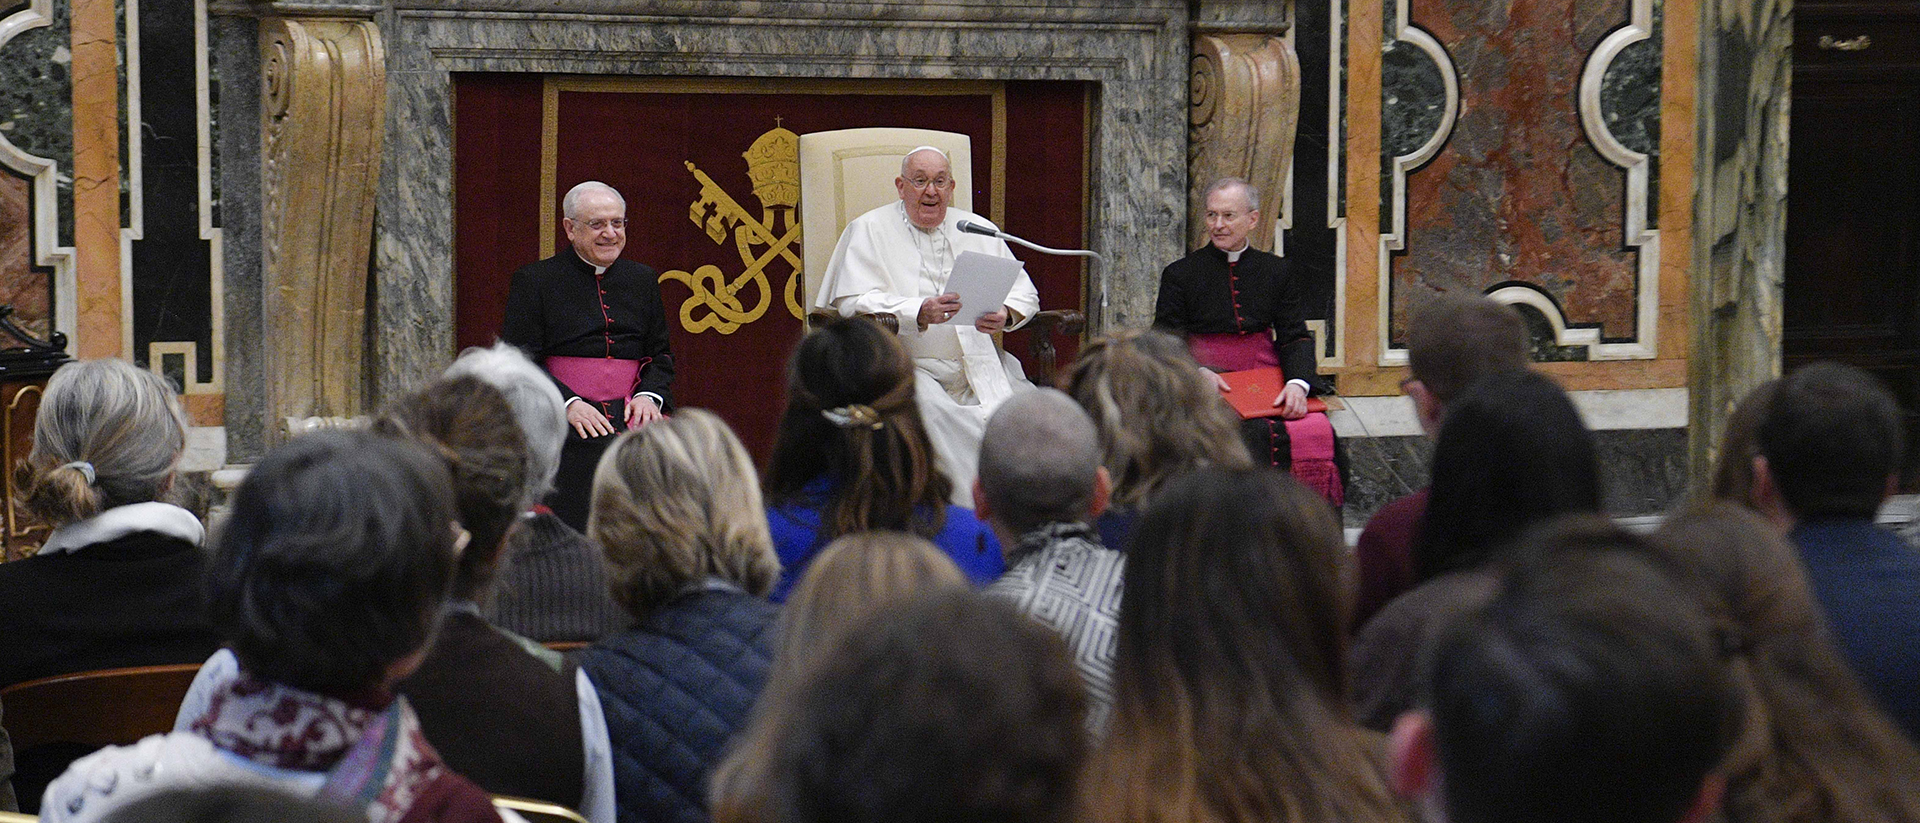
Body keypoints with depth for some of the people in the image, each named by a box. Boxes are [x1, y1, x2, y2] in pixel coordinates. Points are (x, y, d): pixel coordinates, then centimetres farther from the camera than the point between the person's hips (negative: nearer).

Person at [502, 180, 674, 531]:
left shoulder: (642, 280, 18)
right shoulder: (534, 281, 5)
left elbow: (661, 355, 21)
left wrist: (650, 395, 0)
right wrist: (569, 403, -13)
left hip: (631, 420, 3)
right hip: (566, 422, -3)